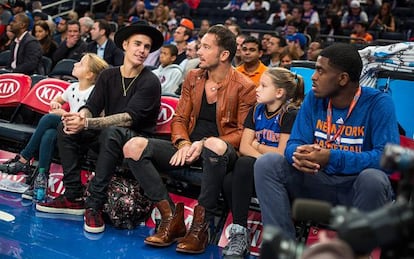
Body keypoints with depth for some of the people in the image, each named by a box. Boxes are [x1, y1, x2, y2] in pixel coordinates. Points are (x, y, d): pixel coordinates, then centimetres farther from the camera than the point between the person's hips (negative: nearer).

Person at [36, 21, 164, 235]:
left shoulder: (150, 82, -11)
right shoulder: (108, 76, 6)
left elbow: (130, 118, -22)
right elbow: (92, 107, -2)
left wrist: (87, 123, -31)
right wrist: (80, 117, -28)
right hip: (106, 136, 6)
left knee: (112, 132, -36)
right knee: (66, 128, -14)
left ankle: (94, 204, -32)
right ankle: (74, 197, -13)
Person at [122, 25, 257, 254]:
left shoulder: (244, 87, -5)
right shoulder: (193, 77, 12)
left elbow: (243, 133, -8)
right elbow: (179, 119, 12)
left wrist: (205, 144, -21)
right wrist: (184, 144, -10)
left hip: (222, 150, -5)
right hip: (189, 148, 6)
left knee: (214, 145, -44)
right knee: (133, 146, -17)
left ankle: (200, 226, -29)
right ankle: (171, 217, -19)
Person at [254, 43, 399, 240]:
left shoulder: (378, 103, -12)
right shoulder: (314, 98, 2)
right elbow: (294, 143, 1)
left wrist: (332, 158, -32)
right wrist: (299, 154, -26)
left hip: (358, 187, -4)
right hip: (318, 183, 4)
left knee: (373, 178, -37)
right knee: (266, 163, -14)